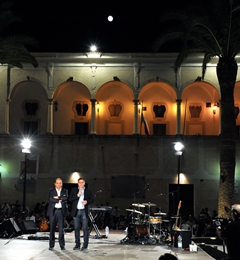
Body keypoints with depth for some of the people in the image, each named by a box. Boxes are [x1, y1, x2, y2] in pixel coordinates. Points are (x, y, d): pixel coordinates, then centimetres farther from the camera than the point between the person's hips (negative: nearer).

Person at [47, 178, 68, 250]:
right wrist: (60, 200, -9)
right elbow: (50, 199, -8)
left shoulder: (65, 191, 11)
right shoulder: (51, 191, 8)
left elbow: (66, 198, -7)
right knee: (52, 228, 2)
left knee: (61, 229, -3)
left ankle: (62, 245, 2)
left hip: (61, 211, 0)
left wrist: (57, 197, -9)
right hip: (53, 211, 0)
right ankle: (51, 245, 9)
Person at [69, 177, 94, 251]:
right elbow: (70, 199, -2)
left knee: (85, 228, -4)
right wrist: (77, 195, -14)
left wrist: (87, 201, -10)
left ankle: (85, 245, 0)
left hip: (84, 211, -1)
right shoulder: (73, 190, 6)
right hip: (76, 211, 1)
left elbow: (92, 199, 10)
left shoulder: (88, 190, 7)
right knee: (76, 228, 5)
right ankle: (77, 244, 12)